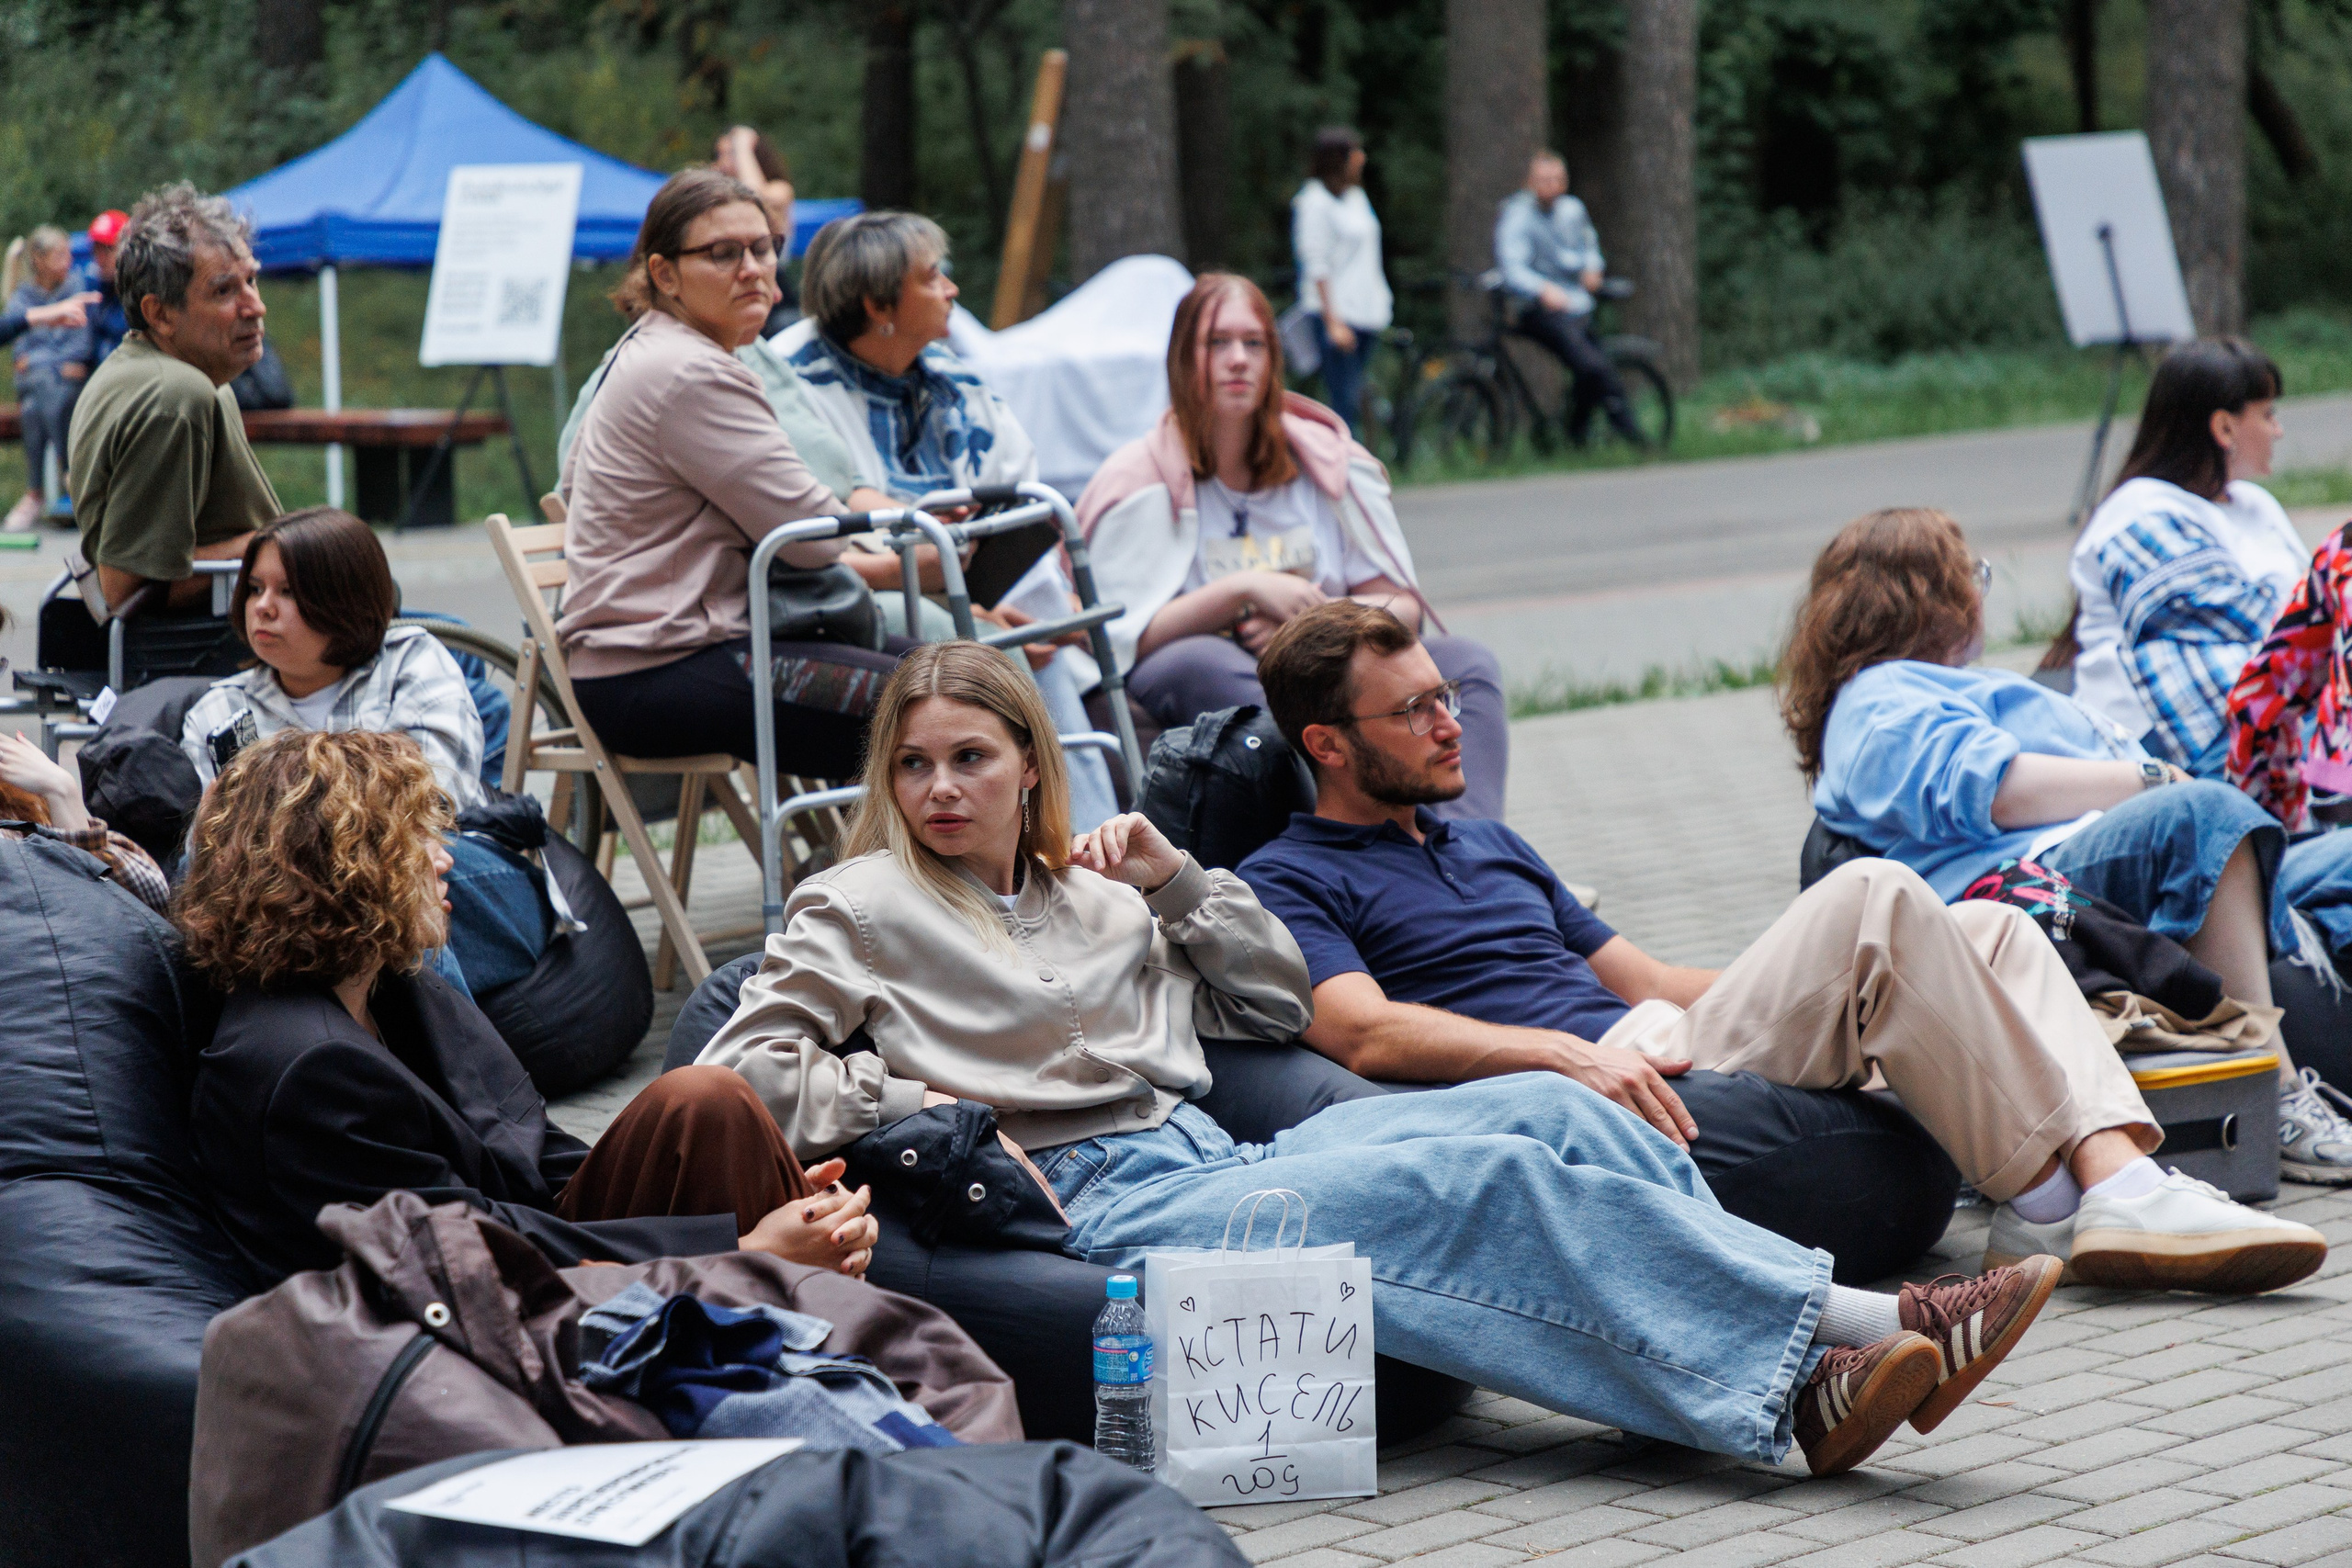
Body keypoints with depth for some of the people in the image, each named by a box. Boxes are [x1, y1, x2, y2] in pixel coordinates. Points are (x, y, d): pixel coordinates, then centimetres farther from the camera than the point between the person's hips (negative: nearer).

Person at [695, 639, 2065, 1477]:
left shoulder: (1093, 889, 28)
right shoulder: (863, 909, 11)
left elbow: (1279, 1002, 29)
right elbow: (744, 1068, 1)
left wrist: (1172, 880, 15)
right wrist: (936, 1114, -5)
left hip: (1216, 1162, 7)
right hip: (1093, 1205, -7)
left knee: (1547, 1112, -19)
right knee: (1476, 1182, -28)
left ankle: (1809, 1371, -32)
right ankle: (1838, 1334, -38)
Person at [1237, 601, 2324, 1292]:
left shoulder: (1490, 848, 31)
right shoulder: (1290, 885, 3)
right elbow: (1367, 1032, -15)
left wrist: (1824, 982, 20)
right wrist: (1575, 1054, -29)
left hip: (1649, 1059, 9)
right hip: (1608, 1105, -9)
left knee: (1990, 930, -1)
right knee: (1873, 897, -22)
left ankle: (2115, 1175, -24)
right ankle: (2041, 1198, -18)